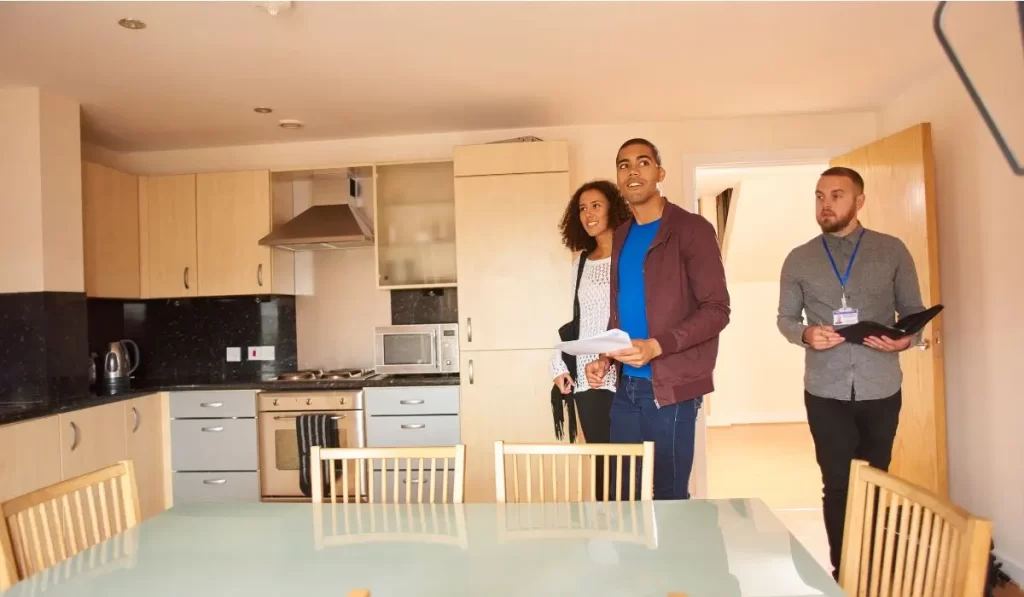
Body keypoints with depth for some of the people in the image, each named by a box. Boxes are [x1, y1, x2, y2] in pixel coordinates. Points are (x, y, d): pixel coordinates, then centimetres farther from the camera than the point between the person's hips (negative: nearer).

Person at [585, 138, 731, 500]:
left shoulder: (691, 229, -6)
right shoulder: (621, 237, 14)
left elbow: (717, 309, -12)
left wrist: (656, 346, -23)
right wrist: (605, 358, 3)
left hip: (670, 387, -6)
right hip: (626, 387, 6)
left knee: (669, 496, 4)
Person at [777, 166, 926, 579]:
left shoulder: (892, 250, 1)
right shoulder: (798, 260, 3)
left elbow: (914, 310, 5)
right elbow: (785, 318, 7)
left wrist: (907, 338, -16)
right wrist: (806, 334, -15)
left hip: (881, 389, 0)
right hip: (826, 391, 0)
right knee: (837, 485, 5)